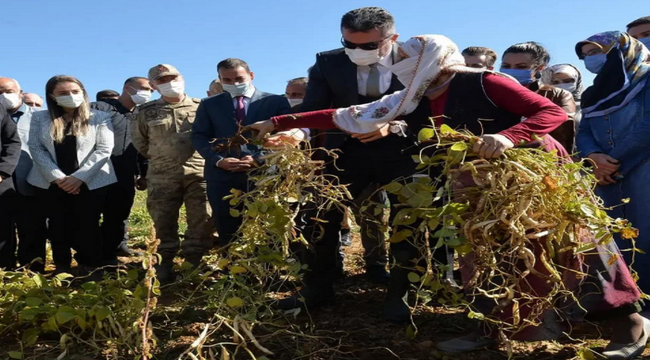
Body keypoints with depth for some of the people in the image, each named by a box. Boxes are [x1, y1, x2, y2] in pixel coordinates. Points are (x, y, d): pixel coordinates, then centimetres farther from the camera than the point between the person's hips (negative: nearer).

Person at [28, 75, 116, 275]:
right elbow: (36, 148, 1)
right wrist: (57, 177, -12)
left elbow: (104, 149, -6)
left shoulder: (100, 118, 0)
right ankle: (62, 268, 20)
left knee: (87, 226, 1)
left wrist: (79, 177, -15)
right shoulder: (39, 118, 7)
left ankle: (89, 269, 13)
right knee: (58, 226, 8)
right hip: (50, 183, 2)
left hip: (91, 182, -2)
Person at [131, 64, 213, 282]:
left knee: (203, 220, 0)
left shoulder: (201, 107, 2)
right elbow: (140, 143, 16)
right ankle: (164, 264, 20)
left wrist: (206, 157, 9)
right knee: (163, 222, 7)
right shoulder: (146, 112, 4)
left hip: (199, 173, 0)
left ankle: (194, 263, 14)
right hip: (162, 177, 1)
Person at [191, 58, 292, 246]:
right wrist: (219, 160, -9)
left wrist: (259, 159, -13)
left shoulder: (276, 102, 7)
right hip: (223, 176, 2)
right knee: (227, 233, 6)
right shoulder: (209, 104, 15)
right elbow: (199, 136, 9)